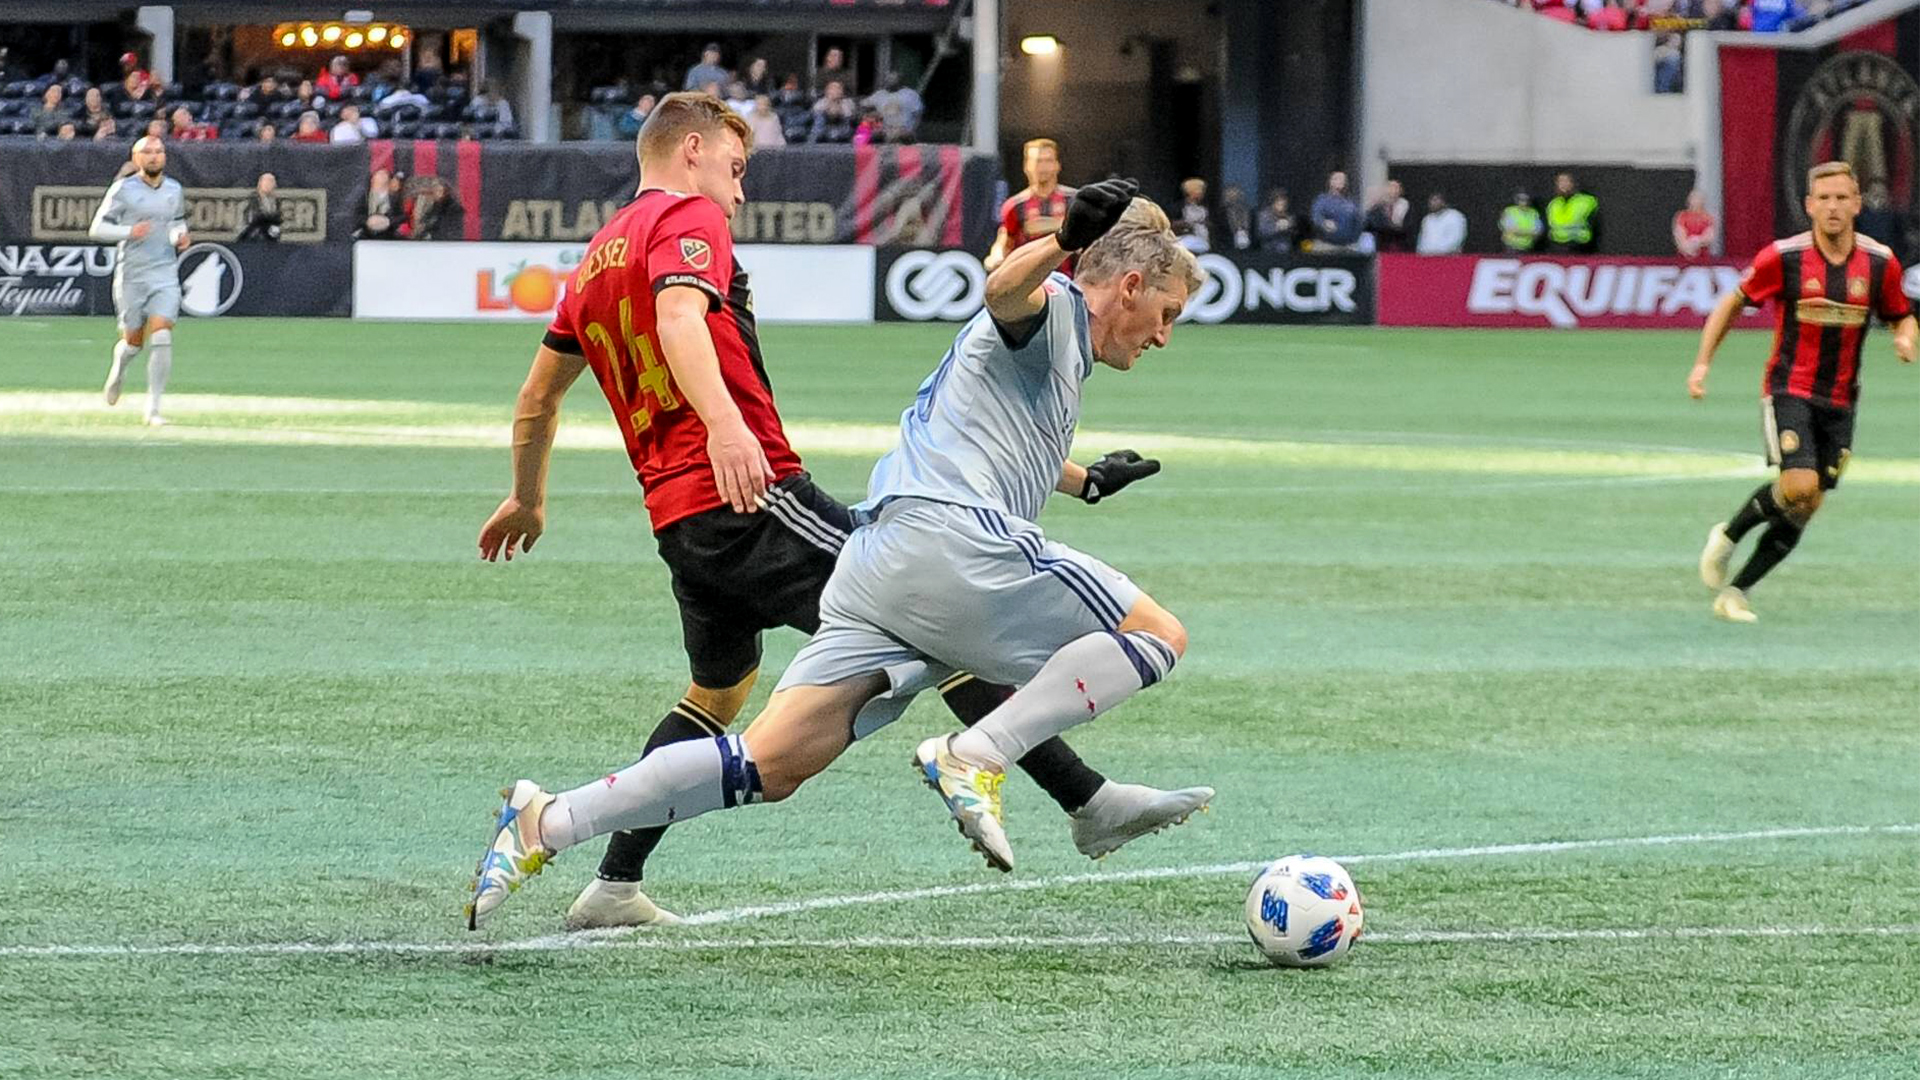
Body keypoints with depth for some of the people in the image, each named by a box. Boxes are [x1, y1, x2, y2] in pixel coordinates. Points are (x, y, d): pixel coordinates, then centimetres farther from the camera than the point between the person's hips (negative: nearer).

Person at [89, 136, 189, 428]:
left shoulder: (175, 190, 8)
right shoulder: (123, 190, -4)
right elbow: (97, 228, -5)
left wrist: (181, 236, 4)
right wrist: (129, 231, -21)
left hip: (165, 273, 2)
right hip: (131, 275, -2)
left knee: (161, 338, -14)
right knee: (134, 342, 7)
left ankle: (153, 409, -11)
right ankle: (118, 365, 45)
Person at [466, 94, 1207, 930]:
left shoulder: (597, 259, 23)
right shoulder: (689, 220, -2)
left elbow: (537, 396, 32)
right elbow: (679, 315, -24)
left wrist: (529, 500, 47)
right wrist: (724, 423, -40)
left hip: (679, 517, 9)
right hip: (754, 497, -9)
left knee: (722, 688, 27)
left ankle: (614, 888, 22)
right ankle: (1087, 802, -21)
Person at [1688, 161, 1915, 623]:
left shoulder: (1880, 263, -2)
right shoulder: (1783, 257, -10)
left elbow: (1903, 318, 12)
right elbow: (1733, 302, 3)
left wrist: (1906, 339, -12)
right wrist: (1702, 363, -4)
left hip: (1839, 402, 4)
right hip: (1788, 390, -4)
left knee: (1805, 509, 2)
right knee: (1799, 486, -23)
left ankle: (1734, 590, 15)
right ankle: (1727, 536, 4)